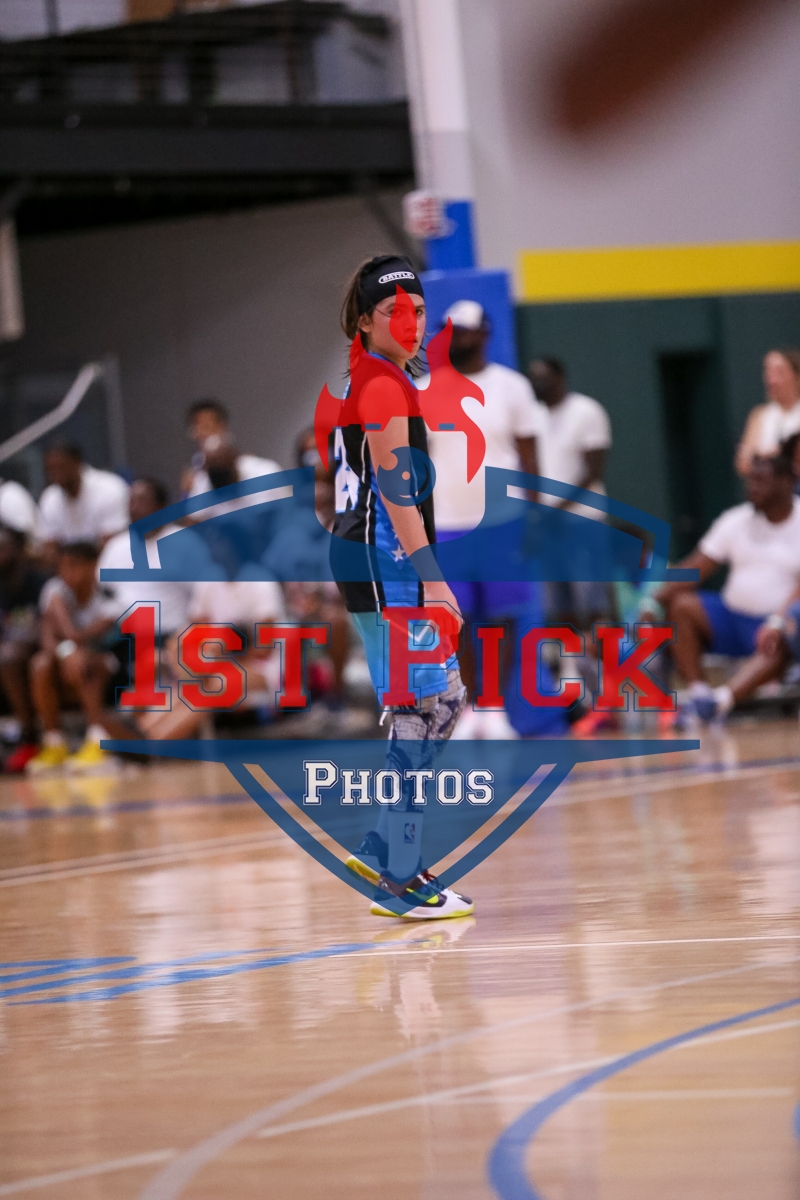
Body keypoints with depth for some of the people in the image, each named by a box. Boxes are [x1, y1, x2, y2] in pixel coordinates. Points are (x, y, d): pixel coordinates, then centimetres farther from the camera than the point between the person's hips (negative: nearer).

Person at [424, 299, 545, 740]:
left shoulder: (511, 386, 2)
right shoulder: (424, 392, 6)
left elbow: (528, 455, 2)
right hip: (446, 524, 2)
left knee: (502, 618, -1)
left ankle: (496, 710, 7)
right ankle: (469, 709, 10)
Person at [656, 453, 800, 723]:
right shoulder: (736, 521, 7)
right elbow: (695, 569, 3)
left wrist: (778, 623, -35)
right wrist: (654, 602, -11)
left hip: (775, 620, -5)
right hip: (731, 615, 5)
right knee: (681, 606, -18)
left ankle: (720, 700, -56)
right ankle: (698, 693, -26)